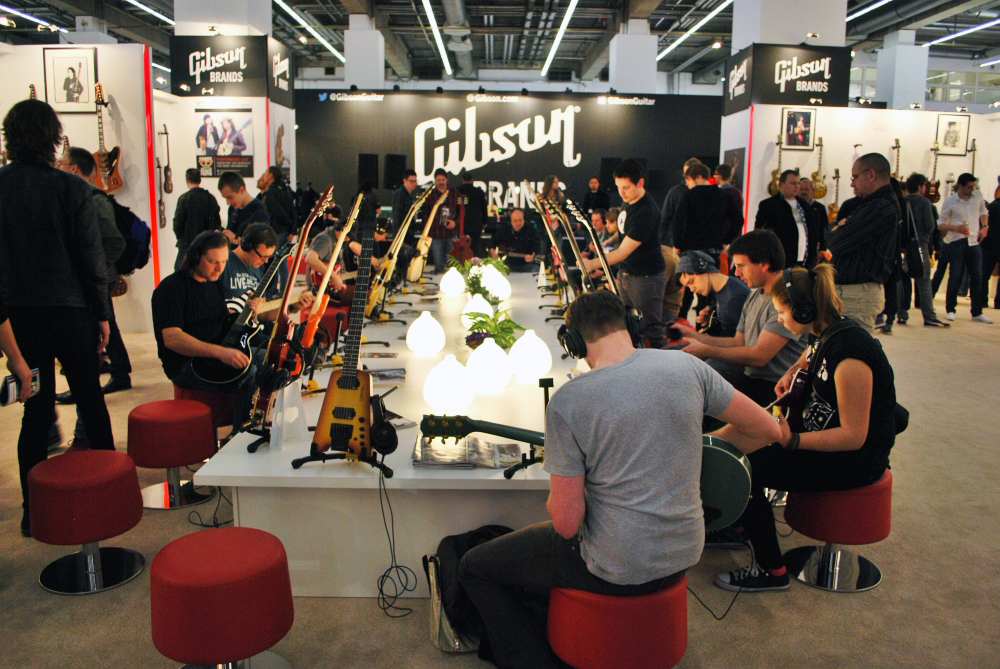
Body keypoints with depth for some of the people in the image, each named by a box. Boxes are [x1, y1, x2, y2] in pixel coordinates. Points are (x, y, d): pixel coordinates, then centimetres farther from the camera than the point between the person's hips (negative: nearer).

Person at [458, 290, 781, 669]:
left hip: (619, 571, -6)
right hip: (685, 553, 6)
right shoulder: (686, 366, -7)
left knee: (474, 569, 14)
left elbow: (566, 524, -17)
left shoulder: (566, 403, -19)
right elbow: (769, 430, 4)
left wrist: (558, 489, 5)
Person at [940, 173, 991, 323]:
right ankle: (950, 310, 10)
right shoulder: (949, 201, -4)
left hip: (974, 243, 4)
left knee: (977, 277, 3)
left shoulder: (978, 195, 6)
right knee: (955, 277, -3)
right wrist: (956, 228, -19)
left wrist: (984, 227, 8)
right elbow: (941, 225, -1)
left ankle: (977, 312, 9)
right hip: (957, 243, -4)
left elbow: (983, 212, 24)